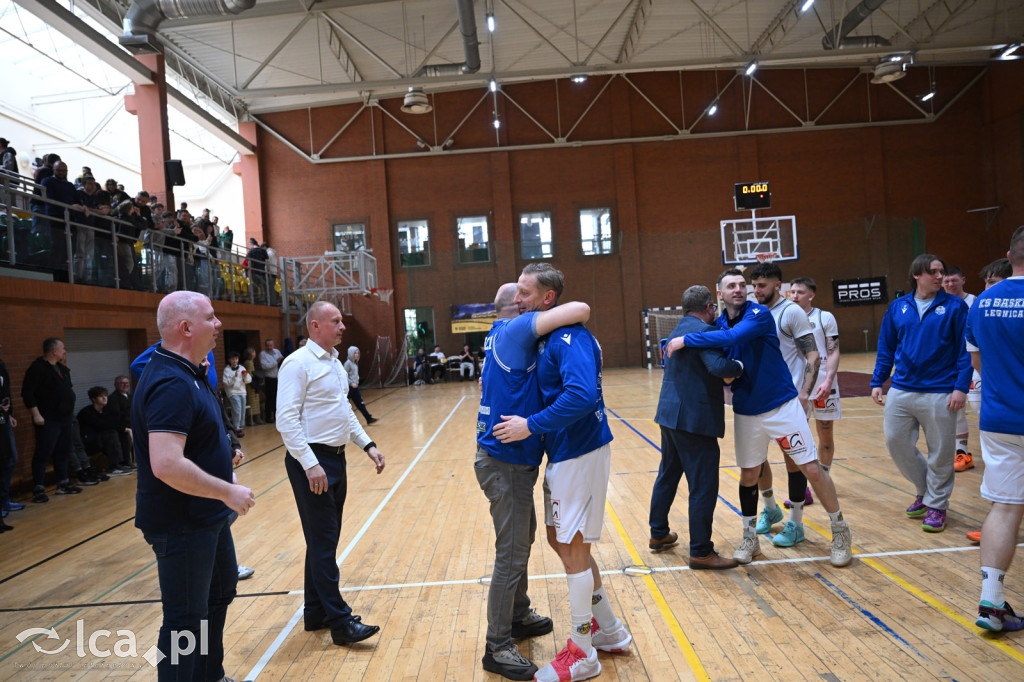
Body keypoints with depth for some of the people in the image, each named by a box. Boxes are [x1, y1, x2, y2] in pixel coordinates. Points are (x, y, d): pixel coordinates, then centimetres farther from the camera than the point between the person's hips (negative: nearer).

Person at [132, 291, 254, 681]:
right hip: (181, 527, -11)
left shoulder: (188, 373, 7)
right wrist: (227, 491, -23)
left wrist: (226, 476, 11)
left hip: (207, 517, 11)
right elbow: (166, 465, -33)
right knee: (186, 619, 2)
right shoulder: (170, 384, -26)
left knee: (221, 587, 25)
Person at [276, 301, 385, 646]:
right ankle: (340, 622, 4)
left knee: (325, 540, 15)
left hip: (336, 458, 9)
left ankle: (316, 612, 27)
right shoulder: (298, 364, -13)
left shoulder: (335, 362, 14)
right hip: (312, 461, -9)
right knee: (322, 543, -3)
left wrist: (368, 445, 13)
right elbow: (287, 420, -19)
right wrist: (310, 465, -23)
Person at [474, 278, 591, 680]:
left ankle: (518, 617, 41)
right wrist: (580, 320, -4)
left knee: (522, 539, 23)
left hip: (512, 461, 10)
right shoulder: (515, 330, -16)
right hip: (505, 462, -10)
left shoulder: (504, 335, 11)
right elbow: (579, 310, -25)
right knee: (511, 555, -2)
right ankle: (497, 647, 12)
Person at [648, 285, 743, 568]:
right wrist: (738, 366, -10)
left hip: (671, 414, 10)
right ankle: (701, 551, 5)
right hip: (694, 418, -10)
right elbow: (718, 366, -27)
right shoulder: (703, 330, -14)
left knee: (668, 476, 20)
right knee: (703, 486, -2)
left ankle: (659, 534, 33)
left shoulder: (678, 330, 17)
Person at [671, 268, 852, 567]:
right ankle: (749, 537, 28)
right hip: (746, 412, 5)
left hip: (782, 405, -4)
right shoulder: (718, 324, 2)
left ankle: (840, 531, 21)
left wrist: (685, 340, -30)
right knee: (748, 475, 11)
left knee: (812, 469, -1)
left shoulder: (759, 314, -15)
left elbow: (732, 337, -33)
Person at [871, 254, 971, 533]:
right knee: (896, 443, 7)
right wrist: (877, 382, 8)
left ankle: (936, 504, 23)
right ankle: (924, 490, 31)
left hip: (940, 393, -3)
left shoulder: (954, 306, -2)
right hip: (901, 391, 3)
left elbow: (965, 351, -4)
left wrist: (961, 387, -12)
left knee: (940, 453, 5)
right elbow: (886, 349, 11)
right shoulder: (898, 307, 6)